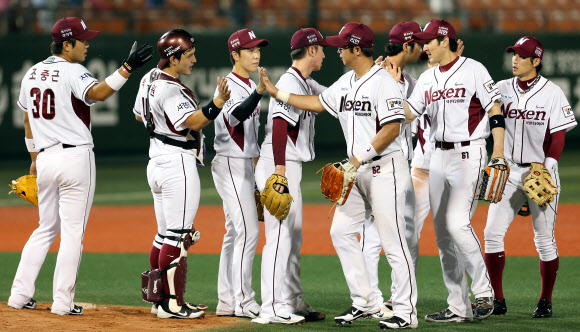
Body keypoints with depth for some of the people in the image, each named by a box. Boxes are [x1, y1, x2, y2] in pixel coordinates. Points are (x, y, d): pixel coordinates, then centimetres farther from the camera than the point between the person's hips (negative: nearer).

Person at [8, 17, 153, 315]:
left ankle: (20, 295, 13)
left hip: (45, 157, 7)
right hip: (75, 156, -7)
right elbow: (96, 93, -31)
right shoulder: (72, 72, -11)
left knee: (46, 228, 18)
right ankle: (63, 302, -2)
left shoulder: (32, 74, 12)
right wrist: (127, 68, -38)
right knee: (73, 232, -1)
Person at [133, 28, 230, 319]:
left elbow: (139, 115, 24)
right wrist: (218, 103, -43)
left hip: (156, 163, 10)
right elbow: (194, 122, -29)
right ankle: (173, 304, -7)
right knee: (178, 237, -7)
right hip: (178, 164, -10)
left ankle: (160, 300, 19)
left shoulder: (150, 79, 10)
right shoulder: (170, 89, -20)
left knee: (165, 235, 15)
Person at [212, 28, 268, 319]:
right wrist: (259, 92, -51)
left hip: (245, 165, 10)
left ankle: (227, 301, 14)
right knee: (248, 230, -13)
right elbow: (235, 115, -36)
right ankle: (243, 301, -11)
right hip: (230, 165, -10)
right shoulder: (229, 86, -15)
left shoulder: (250, 86, 14)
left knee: (236, 232, 10)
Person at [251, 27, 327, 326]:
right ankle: (273, 309, -12)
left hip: (291, 167, 11)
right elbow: (279, 128, -23)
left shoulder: (307, 85, 16)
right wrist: (279, 172, -29)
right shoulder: (290, 83, -15)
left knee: (293, 237, 14)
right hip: (279, 166, -11)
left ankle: (294, 303, 21)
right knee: (280, 235, -11)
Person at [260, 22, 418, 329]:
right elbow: (319, 103, 22)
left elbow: (392, 128, -21)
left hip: (384, 168, -10)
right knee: (341, 231, 7)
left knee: (393, 241, -8)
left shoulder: (383, 82, -15)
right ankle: (364, 301, 13)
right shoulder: (346, 83, 13)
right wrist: (277, 93, 18)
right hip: (357, 170, 10)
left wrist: (360, 158, -23)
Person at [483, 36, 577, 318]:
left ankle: (545, 302, 12)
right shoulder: (502, 89, 6)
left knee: (544, 239, 1)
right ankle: (497, 300, 2)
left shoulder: (552, 93, -3)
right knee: (492, 232, -6)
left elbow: (558, 136, -5)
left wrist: (547, 168, -16)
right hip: (509, 171, 3)